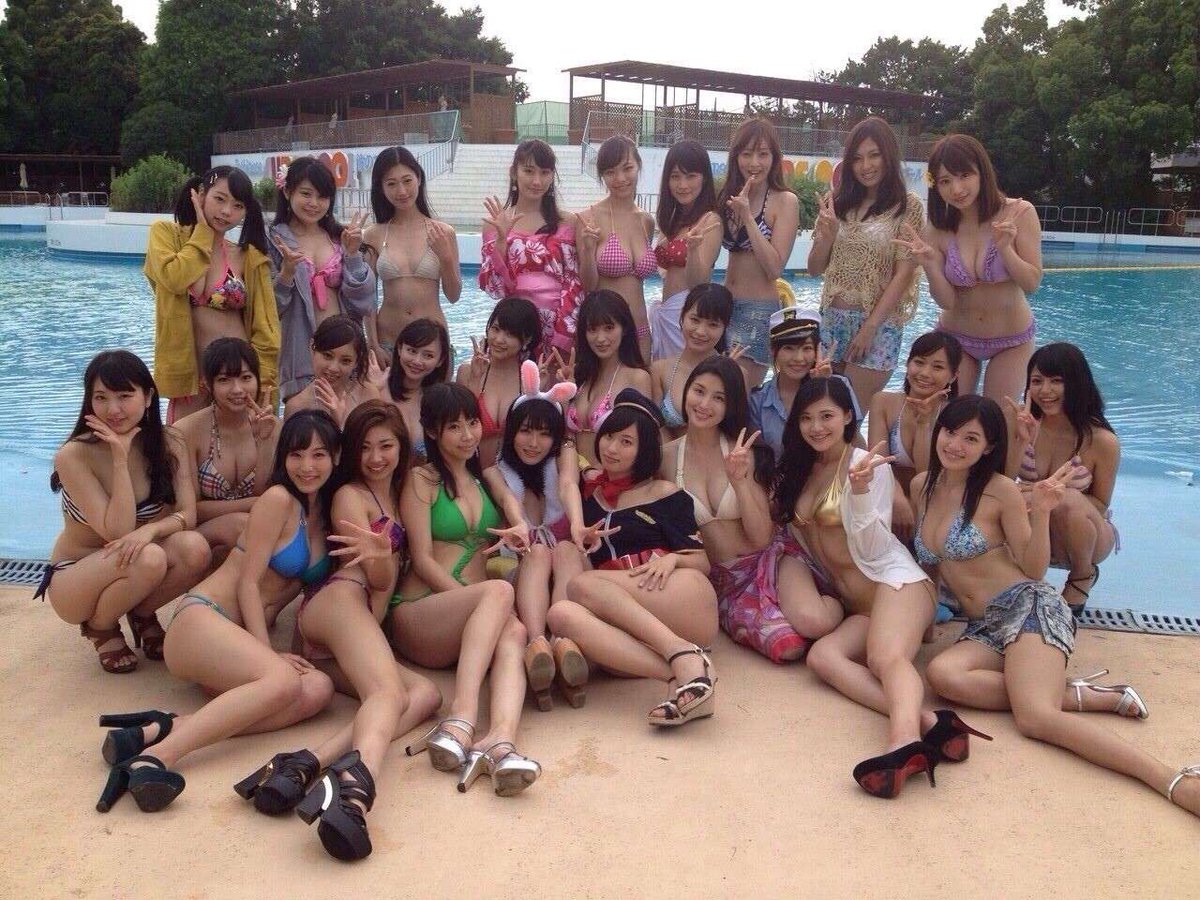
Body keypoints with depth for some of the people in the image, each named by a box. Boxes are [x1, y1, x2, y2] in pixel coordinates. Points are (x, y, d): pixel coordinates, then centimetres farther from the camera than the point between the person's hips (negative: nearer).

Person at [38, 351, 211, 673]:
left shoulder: (168, 445, -8)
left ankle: (142, 614, 3)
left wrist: (149, 530, -37)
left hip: (127, 566, 4)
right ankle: (99, 628, -3)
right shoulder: (74, 455, -21)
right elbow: (117, 531, -25)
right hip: (73, 582, -4)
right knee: (148, 559, -35)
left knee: (194, 548, -28)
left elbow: (187, 515, -16)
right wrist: (120, 458, -29)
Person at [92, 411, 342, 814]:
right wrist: (269, 653, -15)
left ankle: (163, 728, -33)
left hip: (241, 638, 7)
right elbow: (248, 582, -8)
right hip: (200, 618, -7)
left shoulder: (326, 515, 17)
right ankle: (153, 756, -42)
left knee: (318, 689, -26)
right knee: (283, 681, -36)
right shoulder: (278, 500, -5)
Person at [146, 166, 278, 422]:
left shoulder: (250, 257, 6)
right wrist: (203, 230, -4)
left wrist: (264, 381, -8)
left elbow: (265, 327, 2)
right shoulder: (165, 233, 4)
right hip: (188, 372, -1)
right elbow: (175, 279, -16)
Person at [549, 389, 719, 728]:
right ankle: (684, 673, -42)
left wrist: (672, 558, -11)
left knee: (582, 585, -27)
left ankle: (685, 655, -37)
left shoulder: (665, 494, 14)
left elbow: (702, 563, 11)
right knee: (562, 614, -31)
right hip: (628, 629, 3)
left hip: (678, 600, -3)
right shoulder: (588, 489, 24)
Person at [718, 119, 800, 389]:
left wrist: (747, 215, -18)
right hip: (725, 306, 6)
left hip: (759, 312, -6)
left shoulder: (785, 201, -7)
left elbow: (775, 268, -15)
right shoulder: (729, 197, 9)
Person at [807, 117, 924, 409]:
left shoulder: (907, 206, -3)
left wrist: (870, 327, -13)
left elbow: (903, 274, -8)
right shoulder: (837, 202, 10)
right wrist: (827, 234, -10)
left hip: (877, 323, -4)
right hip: (832, 318, 5)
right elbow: (815, 268, 10)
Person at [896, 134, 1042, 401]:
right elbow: (947, 301, -13)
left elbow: (1032, 283, -14)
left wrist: (1005, 249, -30)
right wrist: (930, 264, -30)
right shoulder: (938, 231, -10)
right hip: (956, 338, 2)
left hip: (1011, 340, -1)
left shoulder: (1019, 213, -15)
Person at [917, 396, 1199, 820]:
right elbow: (926, 557, 26)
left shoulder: (1000, 490, -4)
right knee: (942, 673, -33)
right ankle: (1077, 696, -23)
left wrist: (1041, 512, -15)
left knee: (1036, 717, -33)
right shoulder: (922, 485, 12)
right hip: (983, 628, 5)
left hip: (1030, 608, -5)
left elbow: (1033, 569, -2)